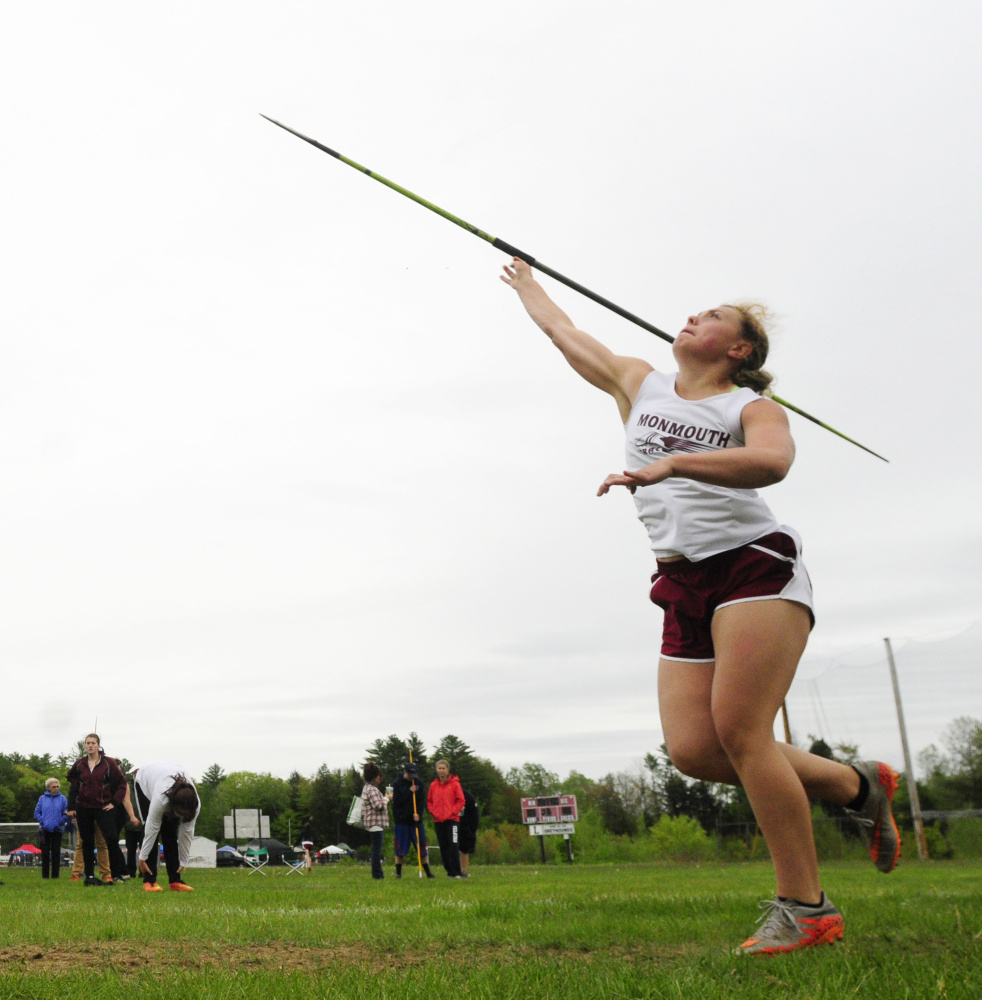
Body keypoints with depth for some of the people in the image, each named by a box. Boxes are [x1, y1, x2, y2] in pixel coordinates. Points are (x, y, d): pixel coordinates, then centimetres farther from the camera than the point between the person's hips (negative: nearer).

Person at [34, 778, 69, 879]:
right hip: (45, 829, 1)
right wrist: (43, 822, -7)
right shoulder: (42, 798, 6)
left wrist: (60, 822, -11)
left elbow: (66, 813, 2)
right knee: (45, 853, 2)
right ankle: (45, 874, 9)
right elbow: (37, 812, 6)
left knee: (56, 853, 0)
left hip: (57, 829, -1)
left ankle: (55, 874, 5)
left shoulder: (62, 798, 3)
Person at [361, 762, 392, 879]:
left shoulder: (367, 788, 17)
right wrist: (387, 798, -9)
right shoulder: (371, 789, -16)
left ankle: (378, 873, 18)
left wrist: (385, 798, 13)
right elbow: (378, 805, -23)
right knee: (377, 849, -7)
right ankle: (377, 873, -5)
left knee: (377, 849, 13)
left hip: (376, 823, 11)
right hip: (375, 822, -11)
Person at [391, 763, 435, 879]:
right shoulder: (397, 784, -4)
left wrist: (417, 813, -12)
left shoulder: (417, 783, 5)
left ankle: (428, 872, 10)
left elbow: (421, 800, 4)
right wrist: (409, 792, -15)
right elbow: (397, 802, -11)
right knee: (401, 848, 1)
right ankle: (398, 872, 13)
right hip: (401, 820, -2)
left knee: (422, 847, 3)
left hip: (416, 820, 3)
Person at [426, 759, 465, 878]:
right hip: (438, 820, 4)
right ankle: (450, 872, 12)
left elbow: (461, 800, -1)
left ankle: (456, 872, -6)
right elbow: (429, 801, 19)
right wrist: (432, 812, 4)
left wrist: (453, 811, -9)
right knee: (443, 847, 6)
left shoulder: (454, 783, -1)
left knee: (453, 846, -11)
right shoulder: (433, 785, 10)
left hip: (451, 819, -4)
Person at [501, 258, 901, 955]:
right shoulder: (639, 385, 19)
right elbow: (562, 330, 32)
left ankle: (806, 908, -5)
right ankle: (856, 787, 13)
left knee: (738, 731, -17)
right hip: (685, 587, 6)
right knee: (693, 750, -7)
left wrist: (670, 464, -32)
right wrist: (526, 282, 44)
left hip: (755, 565, -6)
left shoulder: (753, 408, 1)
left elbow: (772, 461, -24)